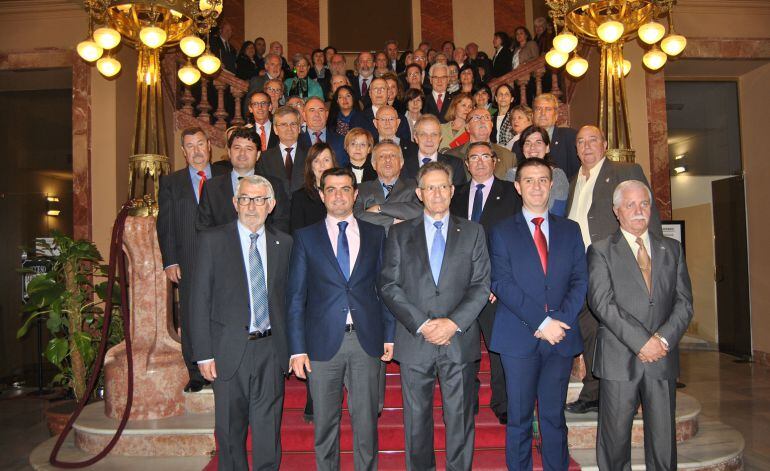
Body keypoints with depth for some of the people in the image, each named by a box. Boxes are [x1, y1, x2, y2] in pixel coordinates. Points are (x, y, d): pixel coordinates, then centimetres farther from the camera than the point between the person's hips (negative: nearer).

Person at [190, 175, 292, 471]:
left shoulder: (284, 244, 7)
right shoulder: (212, 240, -2)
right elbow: (200, 300, -3)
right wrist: (204, 353, -8)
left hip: (271, 350, 2)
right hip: (230, 350, -1)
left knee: (268, 430, 8)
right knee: (230, 430, 11)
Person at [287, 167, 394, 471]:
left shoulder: (376, 235, 8)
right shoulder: (306, 237, 4)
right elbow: (296, 297, 1)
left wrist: (389, 335, 4)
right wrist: (297, 348, -4)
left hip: (366, 341, 1)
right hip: (323, 342, -1)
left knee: (366, 420, 9)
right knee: (324, 422, 10)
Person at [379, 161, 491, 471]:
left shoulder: (472, 232, 8)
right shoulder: (400, 233, 7)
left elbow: (481, 285, 1)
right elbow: (389, 286, 0)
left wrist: (453, 323, -12)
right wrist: (421, 324, -11)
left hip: (459, 341, 0)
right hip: (414, 341, 0)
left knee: (460, 418, 8)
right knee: (416, 419, 9)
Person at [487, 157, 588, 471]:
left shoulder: (570, 230, 13)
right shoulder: (502, 232, 4)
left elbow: (580, 280, 5)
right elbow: (501, 283, -6)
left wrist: (560, 320, -10)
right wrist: (541, 322, -14)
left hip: (561, 338, 2)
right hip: (519, 338, -2)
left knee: (554, 416, 9)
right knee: (519, 418, 6)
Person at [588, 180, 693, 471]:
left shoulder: (672, 249, 13)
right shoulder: (601, 251, 1)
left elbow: (684, 302, 6)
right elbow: (602, 303, -10)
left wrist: (663, 339, -9)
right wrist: (642, 341, -16)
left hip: (663, 359, 3)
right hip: (619, 360, -3)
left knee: (663, 439, 9)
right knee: (615, 438, 6)